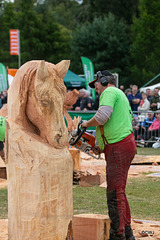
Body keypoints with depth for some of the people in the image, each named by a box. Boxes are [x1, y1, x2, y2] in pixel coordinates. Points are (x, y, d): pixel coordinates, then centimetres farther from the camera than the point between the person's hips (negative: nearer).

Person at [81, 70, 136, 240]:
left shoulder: (109, 92, -5)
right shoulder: (121, 96, 27)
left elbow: (103, 115, -22)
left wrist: (87, 124, -2)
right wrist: (103, 148, 19)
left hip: (119, 148, -11)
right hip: (125, 145, 11)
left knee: (115, 193, -10)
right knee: (118, 191, 16)